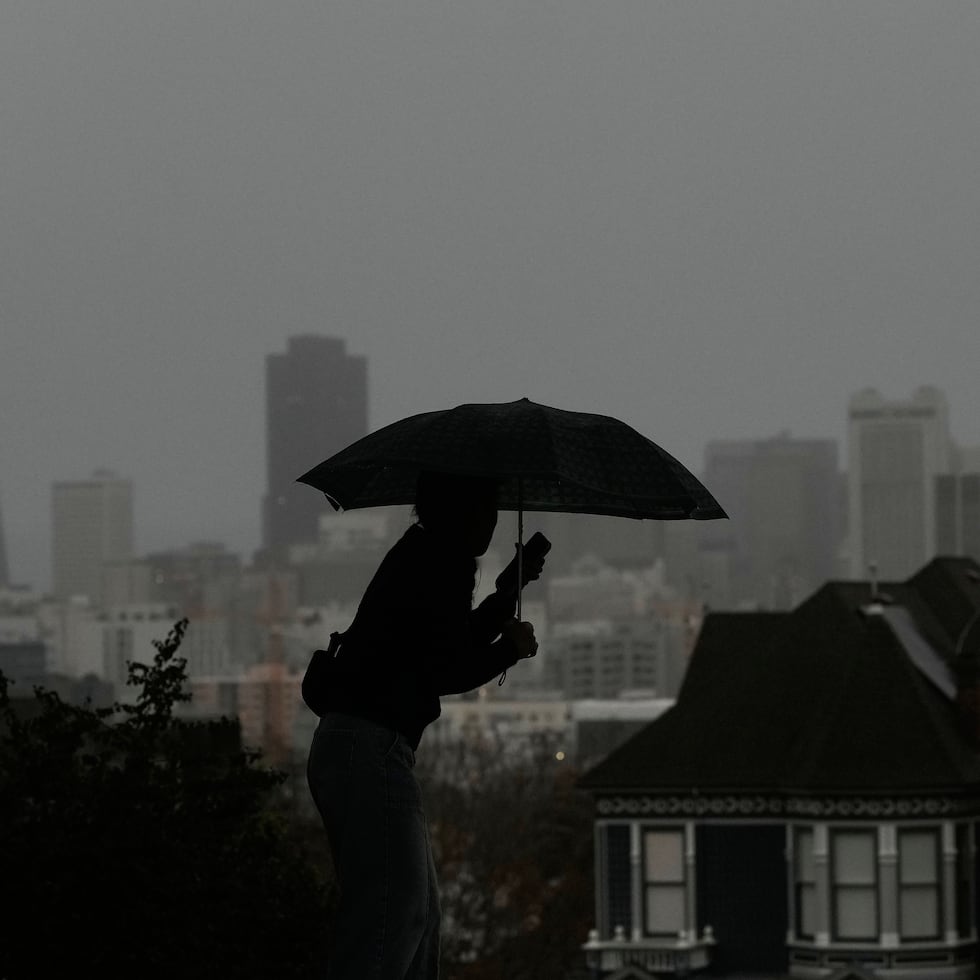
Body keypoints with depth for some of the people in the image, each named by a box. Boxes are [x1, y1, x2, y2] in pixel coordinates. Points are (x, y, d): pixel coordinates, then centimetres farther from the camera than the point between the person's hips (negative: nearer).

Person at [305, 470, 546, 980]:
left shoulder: (418, 556, 20)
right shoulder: (443, 562, -10)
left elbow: (455, 644, 30)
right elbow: (448, 671, -14)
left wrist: (508, 589, 26)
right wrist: (511, 648, 3)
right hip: (372, 750, -11)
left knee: (418, 914, 15)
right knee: (394, 912, -15)